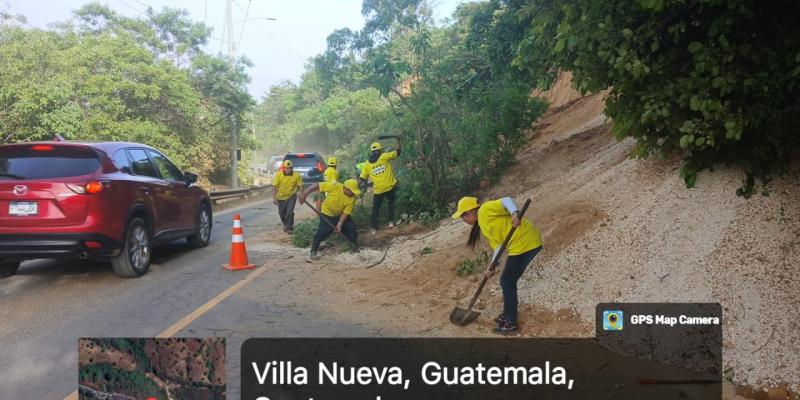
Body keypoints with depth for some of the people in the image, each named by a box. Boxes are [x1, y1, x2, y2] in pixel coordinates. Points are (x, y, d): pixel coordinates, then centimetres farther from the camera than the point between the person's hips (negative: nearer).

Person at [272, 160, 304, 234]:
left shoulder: (296, 175, -17)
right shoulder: (278, 175, -19)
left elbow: (300, 186, -8)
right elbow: (274, 186, -17)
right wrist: (274, 198, -21)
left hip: (291, 196, -2)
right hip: (281, 197, 2)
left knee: (289, 212, -12)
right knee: (282, 213, 16)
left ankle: (290, 228, 4)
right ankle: (285, 225, 42)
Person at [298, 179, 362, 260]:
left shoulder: (352, 199, -20)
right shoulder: (334, 186, -32)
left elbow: (346, 212, -16)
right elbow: (317, 185, -29)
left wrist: (340, 224, -26)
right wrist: (304, 193, -31)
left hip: (341, 215, 4)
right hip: (327, 214, -4)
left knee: (352, 230, 4)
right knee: (322, 232, -15)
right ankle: (313, 252, 3)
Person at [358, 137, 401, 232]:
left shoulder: (367, 163, 5)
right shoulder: (384, 156, -3)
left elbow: (361, 178, 5)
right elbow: (398, 151, 4)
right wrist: (398, 141, 18)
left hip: (378, 189, 1)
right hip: (390, 186, -1)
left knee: (376, 207, 15)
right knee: (391, 201, 24)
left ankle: (374, 228, 14)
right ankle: (391, 221, 17)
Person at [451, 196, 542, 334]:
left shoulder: (485, 210, -8)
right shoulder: (482, 227, 17)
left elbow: (506, 201, -19)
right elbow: (497, 246, 14)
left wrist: (514, 214, -37)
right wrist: (492, 268, 8)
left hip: (525, 242, -10)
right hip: (520, 245, 10)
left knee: (507, 282, -1)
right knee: (506, 281, 18)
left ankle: (511, 322, 8)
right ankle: (507, 315, 33)